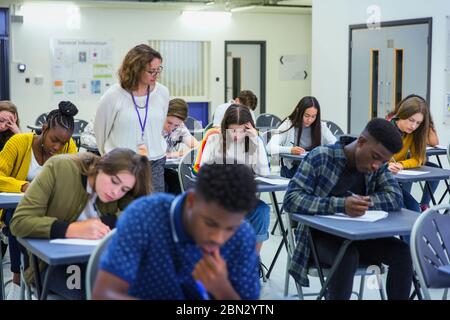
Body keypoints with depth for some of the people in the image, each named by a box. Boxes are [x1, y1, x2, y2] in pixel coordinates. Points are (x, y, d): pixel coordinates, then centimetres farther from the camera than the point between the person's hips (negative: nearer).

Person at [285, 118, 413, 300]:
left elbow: (396, 198, -9)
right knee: (348, 258, -35)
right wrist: (340, 204, -36)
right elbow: (291, 199, -24)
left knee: (402, 252, -17)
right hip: (321, 236, -5)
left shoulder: (378, 167, -1)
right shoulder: (320, 157, -17)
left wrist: (365, 201, -27)